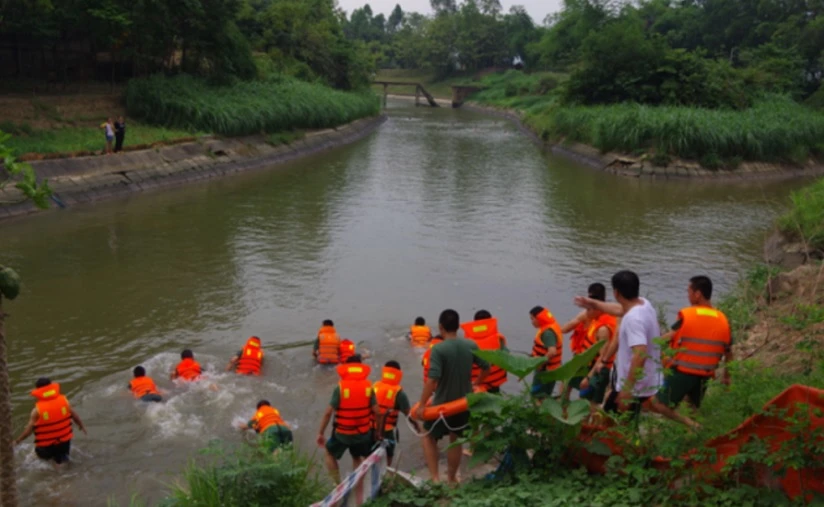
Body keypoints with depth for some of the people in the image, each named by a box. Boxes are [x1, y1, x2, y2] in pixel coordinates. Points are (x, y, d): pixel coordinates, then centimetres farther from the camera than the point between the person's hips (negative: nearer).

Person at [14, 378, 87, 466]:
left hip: (46, 446, -2)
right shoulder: (64, 401, -12)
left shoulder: (37, 410, -19)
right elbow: (74, 416, 0)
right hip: (64, 441, 2)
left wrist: (17, 441, 2)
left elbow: (28, 430, -14)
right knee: (62, 458, 26)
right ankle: (62, 458, 5)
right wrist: (82, 426, 18)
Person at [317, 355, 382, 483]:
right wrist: (378, 431, 6)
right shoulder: (368, 387, -7)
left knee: (330, 454, 24)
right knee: (357, 458, 28)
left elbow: (328, 413, -15)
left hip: (342, 434, -3)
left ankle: (338, 484, 18)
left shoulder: (340, 388, -14)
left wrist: (321, 433, -6)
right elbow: (377, 413, -8)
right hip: (363, 433, 3)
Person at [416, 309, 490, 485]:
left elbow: (432, 379, -28)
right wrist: (477, 383, 24)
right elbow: (486, 367, 6)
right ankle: (452, 478, 32)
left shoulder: (439, 349, -21)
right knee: (456, 440, 21)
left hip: (442, 404, -4)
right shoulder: (471, 345, -5)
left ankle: (434, 478, 8)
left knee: (429, 437, 16)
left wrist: (421, 405, -22)